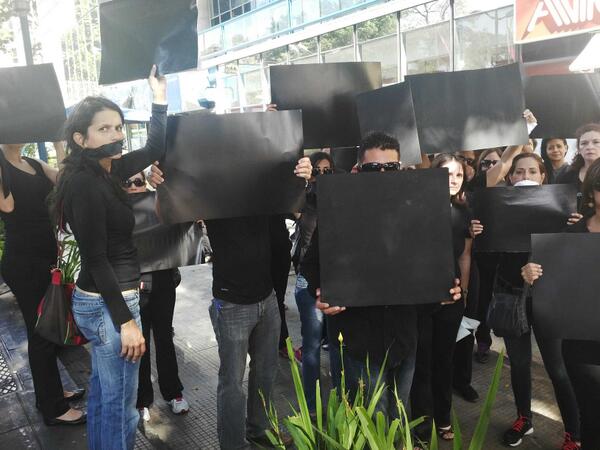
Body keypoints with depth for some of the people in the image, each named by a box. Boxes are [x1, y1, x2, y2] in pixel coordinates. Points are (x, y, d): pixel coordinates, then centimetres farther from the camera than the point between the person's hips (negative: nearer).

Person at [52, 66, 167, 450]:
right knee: (120, 403, 5)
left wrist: (160, 96, 6)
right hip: (107, 303, -9)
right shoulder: (84, 183, -20)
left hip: (103, 299, 9)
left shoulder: (106, 171, 5)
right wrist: (125, 320, -21)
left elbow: (156, 150, 14)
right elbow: (96, 259, -22)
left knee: (104, 391, 23)